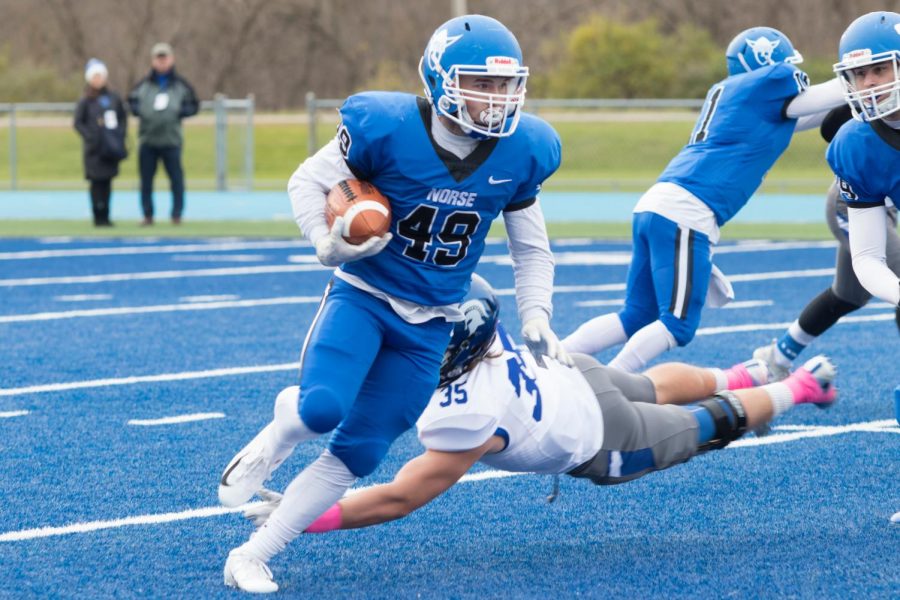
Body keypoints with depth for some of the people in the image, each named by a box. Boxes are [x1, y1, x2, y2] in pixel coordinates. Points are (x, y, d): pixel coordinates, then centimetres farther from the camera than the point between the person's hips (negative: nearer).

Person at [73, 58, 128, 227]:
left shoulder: (114, 98, 9)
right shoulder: (85, 101, -3)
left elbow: (123, 117, 17)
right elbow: (78, 123, -3)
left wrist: (120, 135, 3)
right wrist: (91, 138, -14)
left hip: (112, 148, 4)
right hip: (95, 150, -4)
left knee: (107, 181, 7)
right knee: (97, 182, -3)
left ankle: (105, 216, 12)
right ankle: (99, 217, 1)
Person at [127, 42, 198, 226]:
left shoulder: (181, 85, 5)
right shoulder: (144, 84, 8)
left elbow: (194, 106, 10)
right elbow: (131, 102, 19)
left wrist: (180, 111, -7)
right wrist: (138, 110, -1)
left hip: (171, 140, -2)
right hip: (147, 140, 2)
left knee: (176, 177, -5)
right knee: (146, 179, 4)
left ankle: (177, 214, 1)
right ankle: (147, 214, 12)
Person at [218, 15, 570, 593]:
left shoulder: (520, 152, -7)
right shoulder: (388, 128, -19)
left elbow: (532, 250, 8)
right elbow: (307, 181, -5)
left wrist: (536, 317, -5)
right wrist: (327, 244, -22)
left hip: (429, 326, 3)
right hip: (364, 295, -3)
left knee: (357, 453, -1)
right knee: (322, 408, -29)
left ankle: (253, 556, 13)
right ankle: (279, 431, 9)